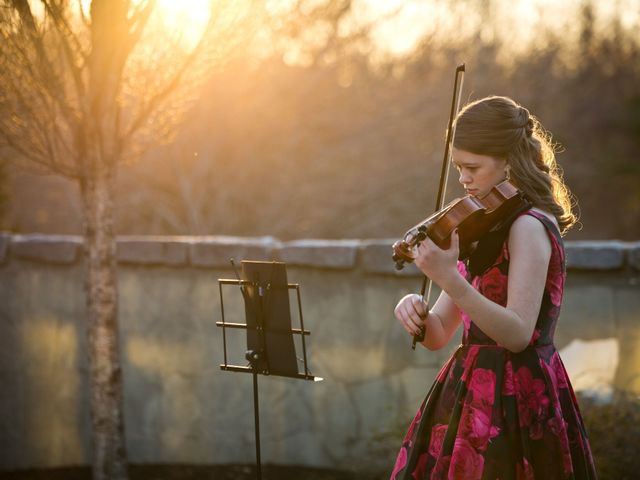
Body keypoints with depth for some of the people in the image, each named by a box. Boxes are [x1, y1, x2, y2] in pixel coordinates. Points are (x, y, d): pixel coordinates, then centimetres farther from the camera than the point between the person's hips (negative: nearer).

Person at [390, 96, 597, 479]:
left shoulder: (529, 226, -12)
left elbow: (518, 334, -24)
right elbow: (439, 335, 12)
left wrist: (448, 279, -31)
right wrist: (417, 311, -10)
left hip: (510, 400, -8)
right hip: (476, 392, 9)